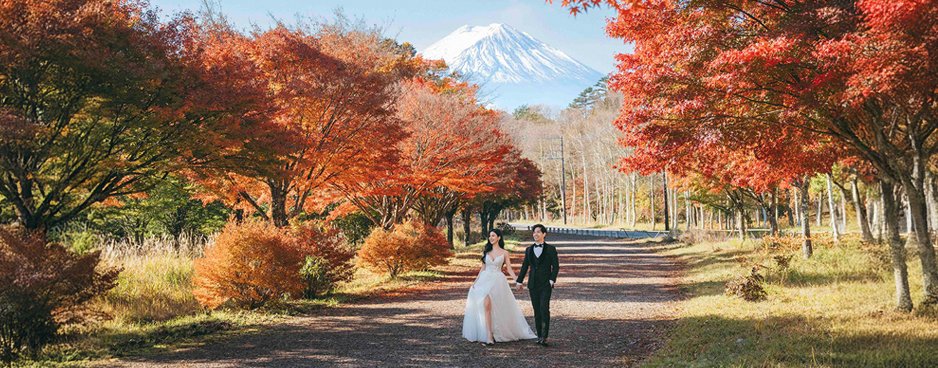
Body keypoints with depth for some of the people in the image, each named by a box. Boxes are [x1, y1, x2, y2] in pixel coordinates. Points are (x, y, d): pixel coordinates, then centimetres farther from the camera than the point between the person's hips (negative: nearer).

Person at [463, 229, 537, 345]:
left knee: (498, 309, -7)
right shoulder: (486, 251, 13)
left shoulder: (504, 253, 6)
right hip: (485, 279, 1)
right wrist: (475, 281, 9)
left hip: (498, 281, -1)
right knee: (486, 304, -18)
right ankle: (489, 335, -20)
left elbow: (509, 269, 5)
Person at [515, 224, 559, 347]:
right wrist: (519, 281, 13)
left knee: (544, 309, -13)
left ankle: (544, 337, -14)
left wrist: (552, 281, -8)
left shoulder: (550, 249, 1)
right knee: (537, 310, 6)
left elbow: (556, 266, 1)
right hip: (533, 284, 4)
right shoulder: (529, 250, 12)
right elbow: (524, 267, 16)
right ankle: (539, 336, 12)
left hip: (545, 284, -4)